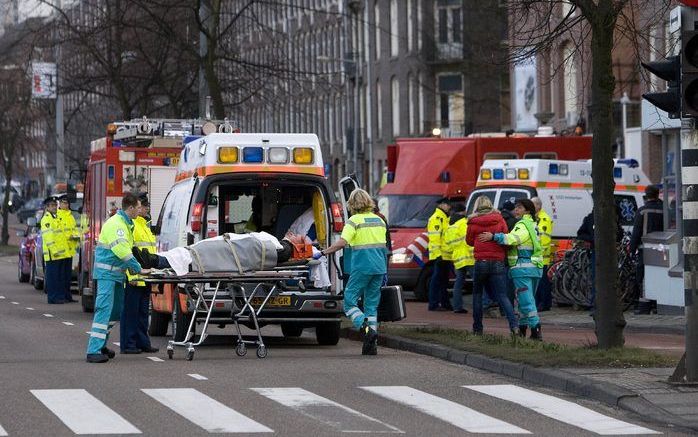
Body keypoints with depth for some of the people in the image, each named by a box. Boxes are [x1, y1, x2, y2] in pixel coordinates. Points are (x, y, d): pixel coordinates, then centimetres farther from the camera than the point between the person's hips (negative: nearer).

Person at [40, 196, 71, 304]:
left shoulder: (56, 218, 20)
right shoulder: (46, 219, -10)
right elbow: (48, 236, -19)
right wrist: (54, 249, -25)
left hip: (61, 253, 10)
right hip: (52, 254, -10)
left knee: (61, 277, 11)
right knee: (52, 276, -6)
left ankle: (61, 296, 16)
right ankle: (53, 297, -4)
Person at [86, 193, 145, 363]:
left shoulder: (126, 223, 16)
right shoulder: (115, 224, -17)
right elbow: (122, 250, -22)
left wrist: (133, 267, 12)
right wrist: (138, 269, -18)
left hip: (117, 273, 10)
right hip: (107, 273, -10)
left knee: (115, 311, 15)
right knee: (104, 309, -15)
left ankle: (100, 345, 26)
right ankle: (94, 351, -19)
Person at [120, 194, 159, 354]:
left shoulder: (146, 225, 21)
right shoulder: (130, 224, -11)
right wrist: (131, 274, -23)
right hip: (133, 277, -10)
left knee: (143, 311, 13)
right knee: (131, 311, -5)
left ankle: (142, 342, 18)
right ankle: (128, 344, -2)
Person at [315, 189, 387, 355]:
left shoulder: (355, 221, -8)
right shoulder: (379, 220, 13)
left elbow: (342, 243, -19)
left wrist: (322, 253, -11)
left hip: (362, 267, -7)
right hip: (379, 267, 7)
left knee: (350, 301, 1)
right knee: (372, 304, 10)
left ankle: (366, 329, -19)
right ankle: (372, 344, 6)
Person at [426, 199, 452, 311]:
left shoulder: (445, 218, 21)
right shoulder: (436, 218, -12)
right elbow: (434, 237, -20)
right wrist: (438, 254, -25)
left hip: (446, 255, 10)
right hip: (440, 255, -10)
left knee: (444, 280, 14)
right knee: (437, 280, -9)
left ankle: (445, 303, 19)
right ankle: (433, 305, -8)